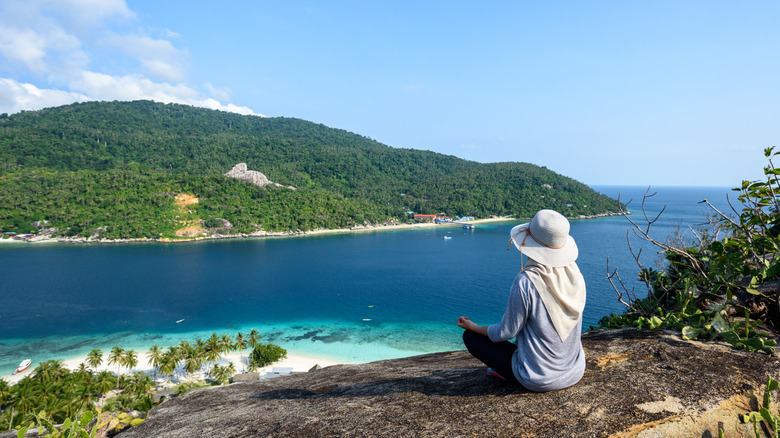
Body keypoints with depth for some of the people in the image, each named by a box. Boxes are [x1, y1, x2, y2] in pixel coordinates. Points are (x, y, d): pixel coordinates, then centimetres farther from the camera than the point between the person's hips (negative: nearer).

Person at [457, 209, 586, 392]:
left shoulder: (525, 282, -28)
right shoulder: (575, 273, -8)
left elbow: (506, 333, -15)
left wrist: (472, 326, 2)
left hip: (538, 381, -6)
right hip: (575, 373, 6)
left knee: (470, 336, 6)